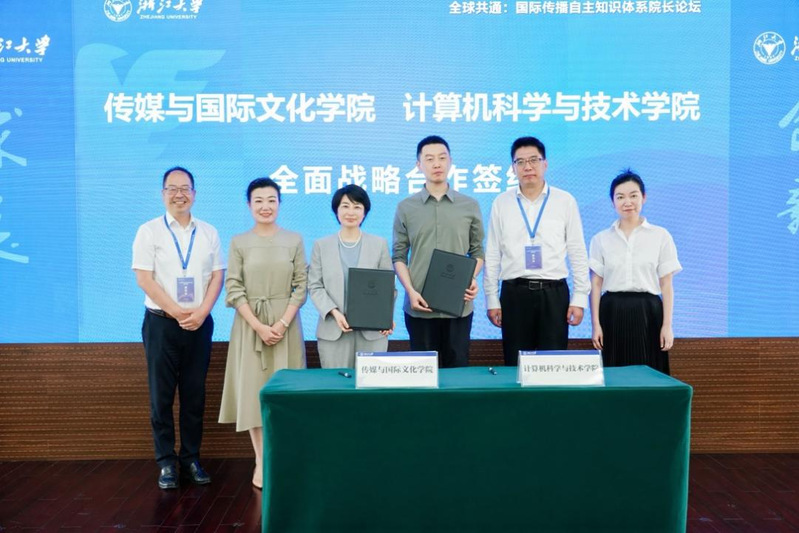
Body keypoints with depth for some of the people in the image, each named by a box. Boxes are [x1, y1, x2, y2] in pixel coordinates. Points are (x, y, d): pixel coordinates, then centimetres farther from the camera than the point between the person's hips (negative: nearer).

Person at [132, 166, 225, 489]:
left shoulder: (208, 233, 9)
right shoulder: (149, 231, 1)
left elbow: (217, 276, 5)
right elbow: (144, 279, -7)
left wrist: (201, 312, -10)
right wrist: (177, 312, -12)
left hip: (200, 323, 3)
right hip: (162, 322, -2)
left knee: (195, 395, 7)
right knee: (162, 395, 1)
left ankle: (191, 459, 16)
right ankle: (166, 463, 10)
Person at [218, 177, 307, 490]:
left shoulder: (294, 240, 3)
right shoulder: (239, 243, 2)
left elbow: (301, 286, 0)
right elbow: (233, 290, -2)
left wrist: (282, 323, -11)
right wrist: (258, 326, -12)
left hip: (285, 324, 0)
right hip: (250, 325, 0)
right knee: (253, 389, 1)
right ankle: (261, 461, 8)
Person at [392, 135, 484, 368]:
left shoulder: (470, 206, 6)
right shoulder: (405, 208, 4)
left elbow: (477, 252, 10)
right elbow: (399, 256, 3)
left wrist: (473, 279, -9)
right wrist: (411, 291, -9)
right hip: (420, 306, 0)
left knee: (457, 367, 6)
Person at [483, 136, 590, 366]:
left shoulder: (565, 201, 3)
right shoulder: (501, 203, 4)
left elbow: (578, 253, 4)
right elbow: (492, 255, 6)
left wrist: (580, 297, 0)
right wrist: (491, 299, 3)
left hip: (553, 293, 0)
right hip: (514, 293, 1)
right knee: (515, 365, 6)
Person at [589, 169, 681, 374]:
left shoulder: (661, 236, 4)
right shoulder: (601, 239, 7)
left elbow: (666, 285, 2)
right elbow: (595, 285, 5)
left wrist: (667, 325, -3)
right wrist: (595, 324, -2)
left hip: (648, 313, -1)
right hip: (612, 313, 1)